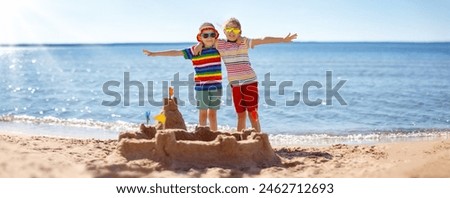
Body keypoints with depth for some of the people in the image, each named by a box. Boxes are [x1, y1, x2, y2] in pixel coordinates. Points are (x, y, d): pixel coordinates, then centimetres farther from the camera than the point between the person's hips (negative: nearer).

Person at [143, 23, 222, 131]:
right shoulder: (195, 50, -1)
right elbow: (176, 52, 1)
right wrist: (154, 54, 1)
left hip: (215, 87, 1)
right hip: (201, 87, -1)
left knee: (212, 114, 5)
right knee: (203, 113, 5)